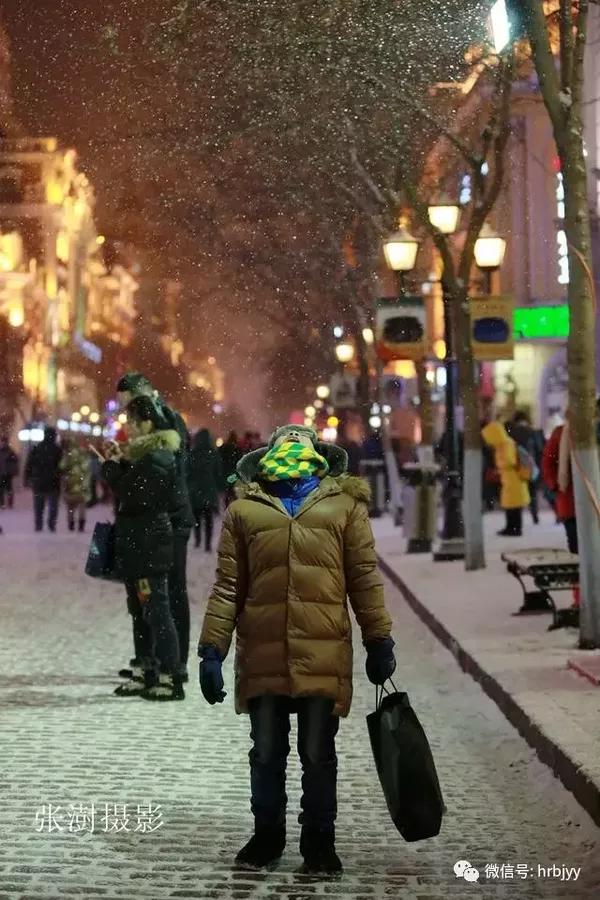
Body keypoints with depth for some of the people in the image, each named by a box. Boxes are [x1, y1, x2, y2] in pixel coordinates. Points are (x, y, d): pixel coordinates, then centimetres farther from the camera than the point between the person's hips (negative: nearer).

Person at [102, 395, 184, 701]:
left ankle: (171, 680, -7)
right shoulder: (148, 454, 15)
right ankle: (150, 675, 21)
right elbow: (133, 486, 17)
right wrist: (121, 461, 9)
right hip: (139, 543, 11)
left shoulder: (157, 459, -17)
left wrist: (112, 465, -9)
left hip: (149, 545, -11)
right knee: (141, 611, 15)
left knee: (156, 610, -9)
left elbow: (131, 495, -20)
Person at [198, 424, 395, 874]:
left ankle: (319, 843, 21)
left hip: (324, 654, -1)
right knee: (267, 753, 11)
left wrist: (379, 641, 5)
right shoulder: (244, 509, 8)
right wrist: (212, 650, 3)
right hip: (262, 654, 1)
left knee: (318, 755, 8)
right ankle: (267, 836, 27)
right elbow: (227, 585, 7)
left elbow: (365, 578, 7)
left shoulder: (345, 504, 7)